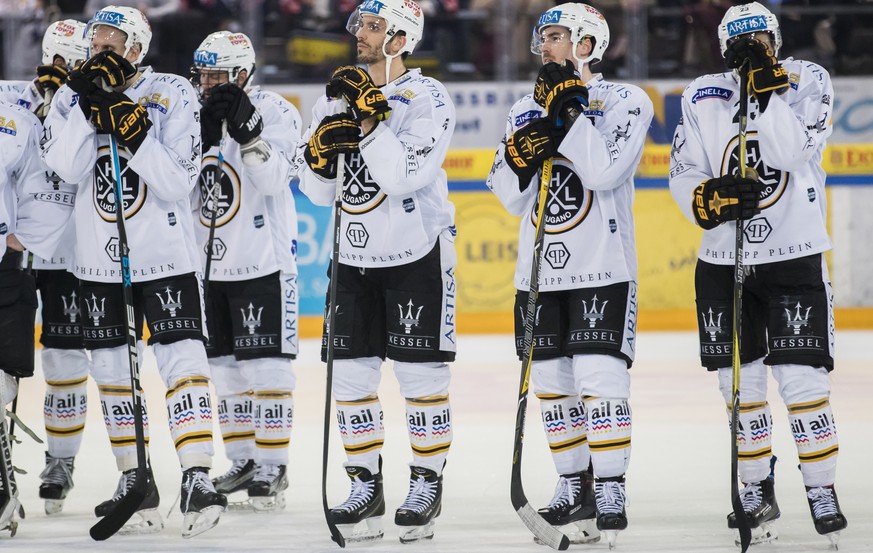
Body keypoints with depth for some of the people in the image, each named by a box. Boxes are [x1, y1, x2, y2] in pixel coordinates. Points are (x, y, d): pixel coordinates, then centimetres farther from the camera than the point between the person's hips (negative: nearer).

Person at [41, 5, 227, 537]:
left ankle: (197, 479, -17)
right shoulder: (73, 96, 3)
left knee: (182, 360, -14)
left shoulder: (172, 95, -6)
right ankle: (136, 483, 20)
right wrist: (89, 103, -20)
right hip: (101, 262, 4)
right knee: (112, 372, 9)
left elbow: (177, 183, -14)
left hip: (167, 257, -4)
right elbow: (67, 167, -14)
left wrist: (134, 133, -24)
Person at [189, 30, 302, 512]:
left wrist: (246, 129, -33)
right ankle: (243, 462, 20)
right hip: (210, 264, 7)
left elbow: (274, 178, -24)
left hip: (263, 263, -7)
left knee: (265, 365, -7)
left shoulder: (275, 113, -10)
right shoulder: (197, 116, 9)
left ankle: (272, 467, -2)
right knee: (224, 365, 11)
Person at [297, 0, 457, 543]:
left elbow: (404, 176, -24)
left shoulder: (427, 98, -11)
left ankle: (428, 485, 9)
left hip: (418, 253, -6)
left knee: (421, 373, -3)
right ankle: (366, 488, 15)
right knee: (352, 373, 5)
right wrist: (321, 149, -13)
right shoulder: (337, 97, 7)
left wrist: (371, 117, -26)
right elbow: (319, 191, 7)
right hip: (357, 255, 6)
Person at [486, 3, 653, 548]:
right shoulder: (527, 110, 12)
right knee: (551, 381, 9)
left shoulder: (626, 102, -4)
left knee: (599, 379, -12)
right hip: (539, 272, 6)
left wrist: (568, 113, -19)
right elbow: (511, 197, 7)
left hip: (603, 269, -6)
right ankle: (574, 488, 19)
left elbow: (604, 172, -19)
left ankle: (611, 496, -9)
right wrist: (519, 155, -12)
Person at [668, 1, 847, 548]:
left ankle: (823, 493, 3)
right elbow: (683, 177, 3)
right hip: (723, 258, 3)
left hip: (795, 256, -3)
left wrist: (766, 87, -24)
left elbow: (793, 151, -20)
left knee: (803, 379, -8)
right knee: (741, 382, 6)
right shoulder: (702, 97, 4)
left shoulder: (807, 81, -4)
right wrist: (711, 196, -17)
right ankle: (758, 492, 19)